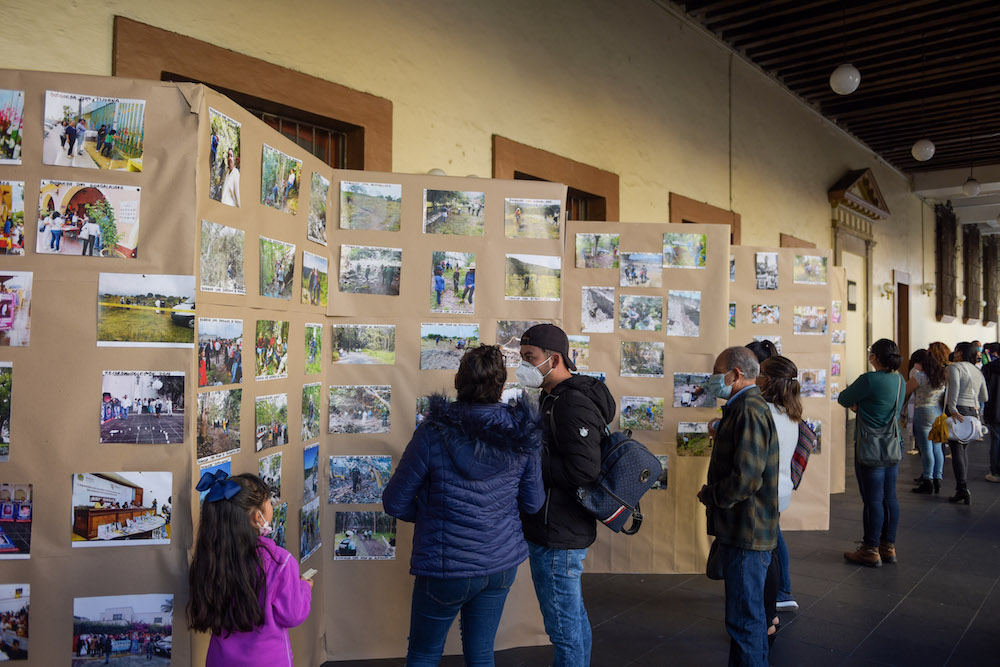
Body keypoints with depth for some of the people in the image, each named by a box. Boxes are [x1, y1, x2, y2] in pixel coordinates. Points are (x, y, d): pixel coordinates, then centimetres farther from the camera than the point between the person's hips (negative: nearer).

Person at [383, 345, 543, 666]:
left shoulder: (432, 434, -19)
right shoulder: (522, 436, -7)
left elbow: (394, 503, -10)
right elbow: (533, 503, 4)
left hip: (448, 566, -4)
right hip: (503, 562, 4)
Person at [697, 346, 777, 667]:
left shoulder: (749, 410, -20)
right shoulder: (746, 407, 15)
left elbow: (746, 478, -26)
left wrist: (708, 496, -13)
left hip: (746, 533, -11)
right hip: (745, 531, 11)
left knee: (744, 618, -3)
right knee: (750, 612, 22)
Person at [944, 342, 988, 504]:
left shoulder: (954, 367, -5)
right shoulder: (978, 372, 16)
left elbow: (954, 386, -22)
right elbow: (984, 397, 17)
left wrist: (953, 409, -25)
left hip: (958, 411, -7)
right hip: (973, 412, 7)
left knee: (957, 451, -6)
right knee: (964, 449, 16)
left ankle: (962, 490, -10)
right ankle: (964, 485, 17)